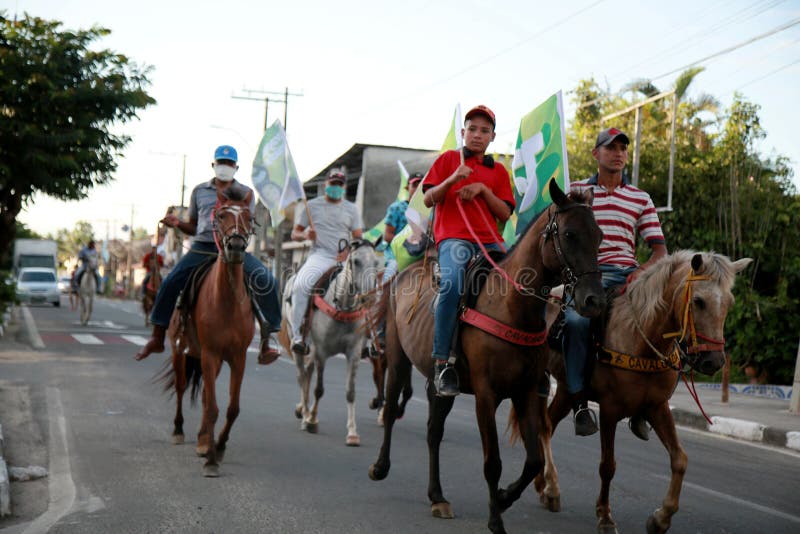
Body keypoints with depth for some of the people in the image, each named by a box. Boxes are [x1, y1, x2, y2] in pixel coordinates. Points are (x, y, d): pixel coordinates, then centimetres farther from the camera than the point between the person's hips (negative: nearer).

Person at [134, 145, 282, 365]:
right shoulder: (199, 191, 15)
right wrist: (178, 224, -1)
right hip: (201, 248, 2)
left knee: (265, 280, -24)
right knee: (170, 284, -11)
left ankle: (269, 334, -12)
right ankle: (157, 338, 4)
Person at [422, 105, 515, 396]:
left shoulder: (498, 171, 21)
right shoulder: (448, 159, 16)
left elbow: (505, 214, 10)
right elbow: (429, 200, 6)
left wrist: (483, 189, -4)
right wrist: (452, 180, -10)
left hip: (489, 241, 4)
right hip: (453, 236, -4)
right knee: (452, 283, -33)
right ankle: (442, 362, -31)